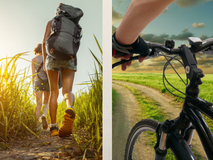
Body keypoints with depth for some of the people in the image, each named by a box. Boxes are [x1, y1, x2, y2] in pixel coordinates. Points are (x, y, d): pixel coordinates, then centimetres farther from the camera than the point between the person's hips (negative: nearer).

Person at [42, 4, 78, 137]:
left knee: (54, 92, 6)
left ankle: (54, 127, -4)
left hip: (53, 56, 0)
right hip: (69, 58, 0)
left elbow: (45, 41, 3)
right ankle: (70, 110, -44)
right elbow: (78, 42, 6)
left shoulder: (51, 22, 16)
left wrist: (44, 60, 9)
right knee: (67, 91, -6)